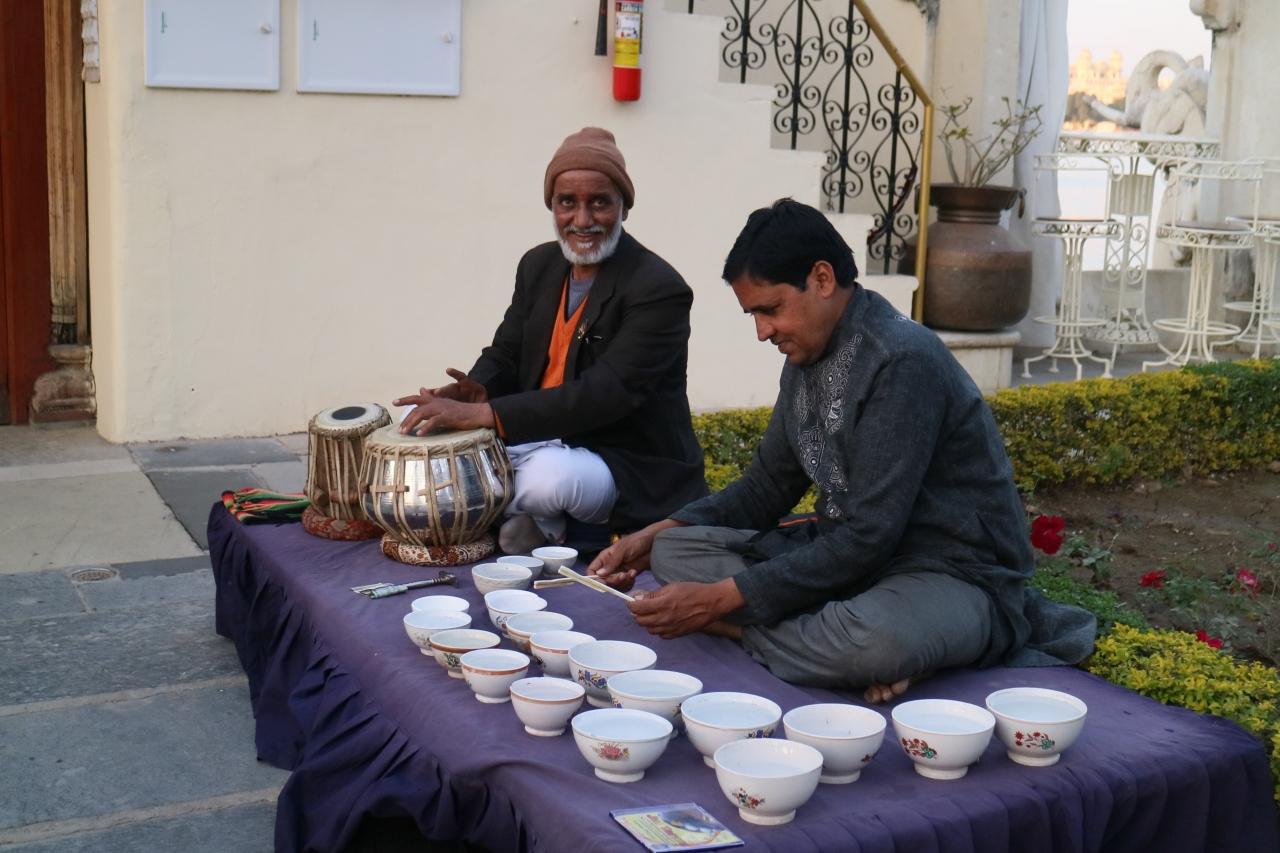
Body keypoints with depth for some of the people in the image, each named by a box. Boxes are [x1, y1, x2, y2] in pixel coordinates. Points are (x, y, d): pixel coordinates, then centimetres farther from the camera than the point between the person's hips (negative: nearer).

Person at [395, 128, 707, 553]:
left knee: (549, 475, -38)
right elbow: (505, 353, 12)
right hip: (540, 444, 7)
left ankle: (540, 522, -5)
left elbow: (607, 392, -28)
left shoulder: (659, 290, -18)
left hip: (630, 468, -7)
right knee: (425, 430, -4)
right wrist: (477, 390, -16)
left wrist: (482, 413, -35)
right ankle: (533, 518, 0)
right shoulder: (538, 265, 7)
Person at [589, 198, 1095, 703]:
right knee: (675, 552, -4)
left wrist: (722, 598, -22)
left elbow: (868, 538, -24)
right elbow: (766, 489, 16)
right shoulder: (807, 358, 7)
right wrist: (657, 535, 2)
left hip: (955, 574, -9)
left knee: (872, 641, -43)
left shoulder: (902, 361, -21)